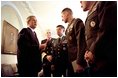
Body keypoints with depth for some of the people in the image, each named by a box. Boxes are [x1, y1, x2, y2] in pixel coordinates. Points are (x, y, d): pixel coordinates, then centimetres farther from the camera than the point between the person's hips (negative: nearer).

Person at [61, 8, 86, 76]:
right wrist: (68, 60, 12)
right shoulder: (69, 27, 21)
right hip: (71, 60, 8)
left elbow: (81, 42, -16)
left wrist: (79, 62, -21)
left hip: (76, 60, -8)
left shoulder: (77, 22, -5)